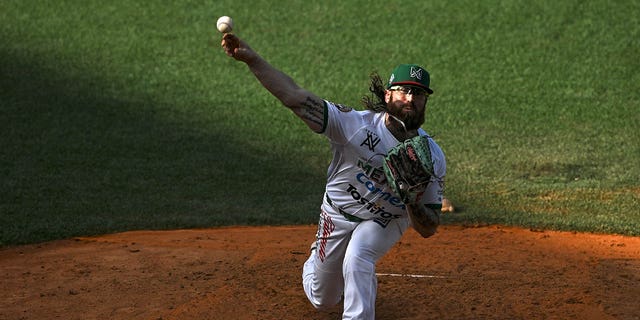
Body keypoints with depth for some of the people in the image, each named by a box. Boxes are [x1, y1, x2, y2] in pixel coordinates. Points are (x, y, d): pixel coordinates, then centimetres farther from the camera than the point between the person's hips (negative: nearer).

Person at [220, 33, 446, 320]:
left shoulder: (432, 157, -24)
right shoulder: (356, 124, -30)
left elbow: (428, 230, -21)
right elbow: (295, 97, -37)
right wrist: (251, 59, -48)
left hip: (387, 221, -1)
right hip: (338, 214, 1)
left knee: (357, 258, -35)